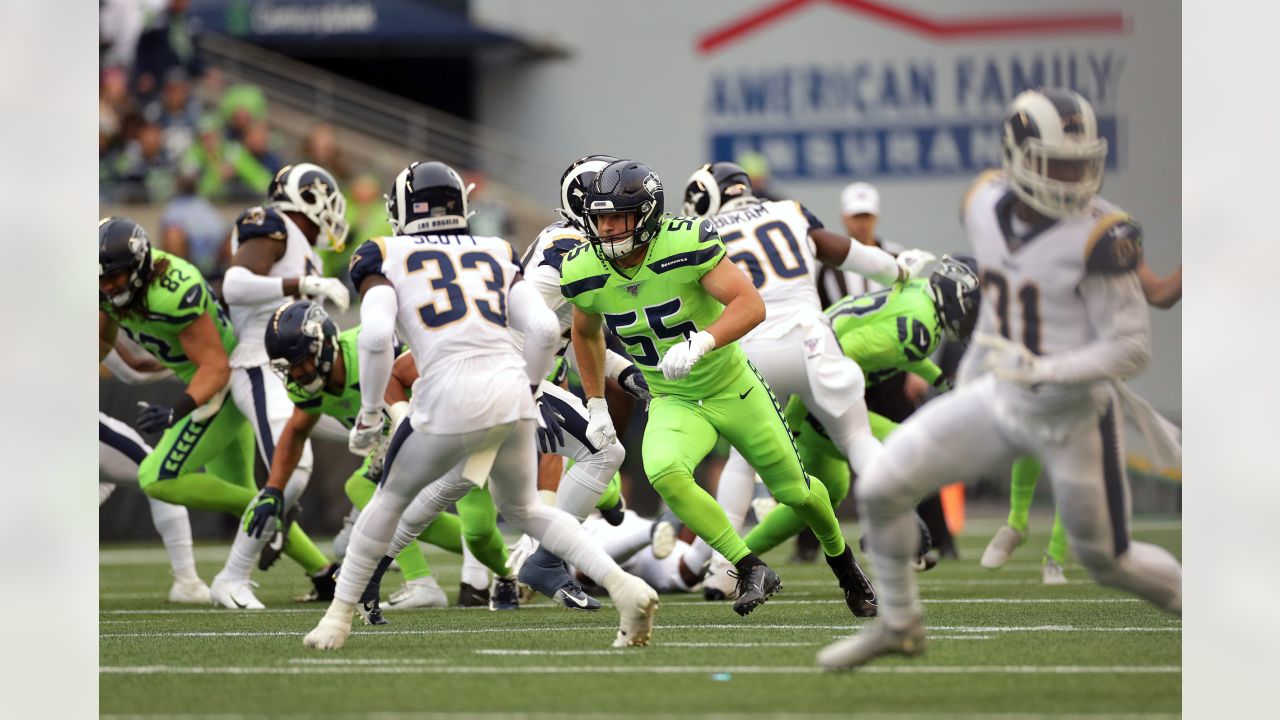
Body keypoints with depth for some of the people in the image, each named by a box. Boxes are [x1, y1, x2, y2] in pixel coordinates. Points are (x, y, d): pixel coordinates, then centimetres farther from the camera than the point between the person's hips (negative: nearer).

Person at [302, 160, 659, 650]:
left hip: (451, 401, -4)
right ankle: (626, 588, 8)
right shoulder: (496, 256, 20)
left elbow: (375, 337, -7)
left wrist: (369, 415, 3)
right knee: (523, 508, 24)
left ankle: (338, 619, 21)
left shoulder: (387, 259, 9)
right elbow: (545, 328, 8)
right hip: (511, 391, 4)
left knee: (391, 498, 19)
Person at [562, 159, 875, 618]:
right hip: (674, 403, 2)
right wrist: (596, 405, 9)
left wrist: (700, 343, -49)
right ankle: (751, 570, -20)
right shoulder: (584, 274, -12)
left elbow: (751, 305, -34)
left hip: (733, 389, -2)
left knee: (794, 491, 12)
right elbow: (586, 334, 11)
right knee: (664, 473, -31)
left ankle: (843, 564, 45)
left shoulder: (686, 245, -27)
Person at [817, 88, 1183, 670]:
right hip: (999, 400, 5)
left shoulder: (1095, 237, -23)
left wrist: (1045, 371, -32)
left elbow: (1132, 349, -21)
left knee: (1107, 561, 7)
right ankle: (898, 626, 19)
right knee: (880, 490, -2)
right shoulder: (985, 207, -5)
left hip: (1076, 418, -5)